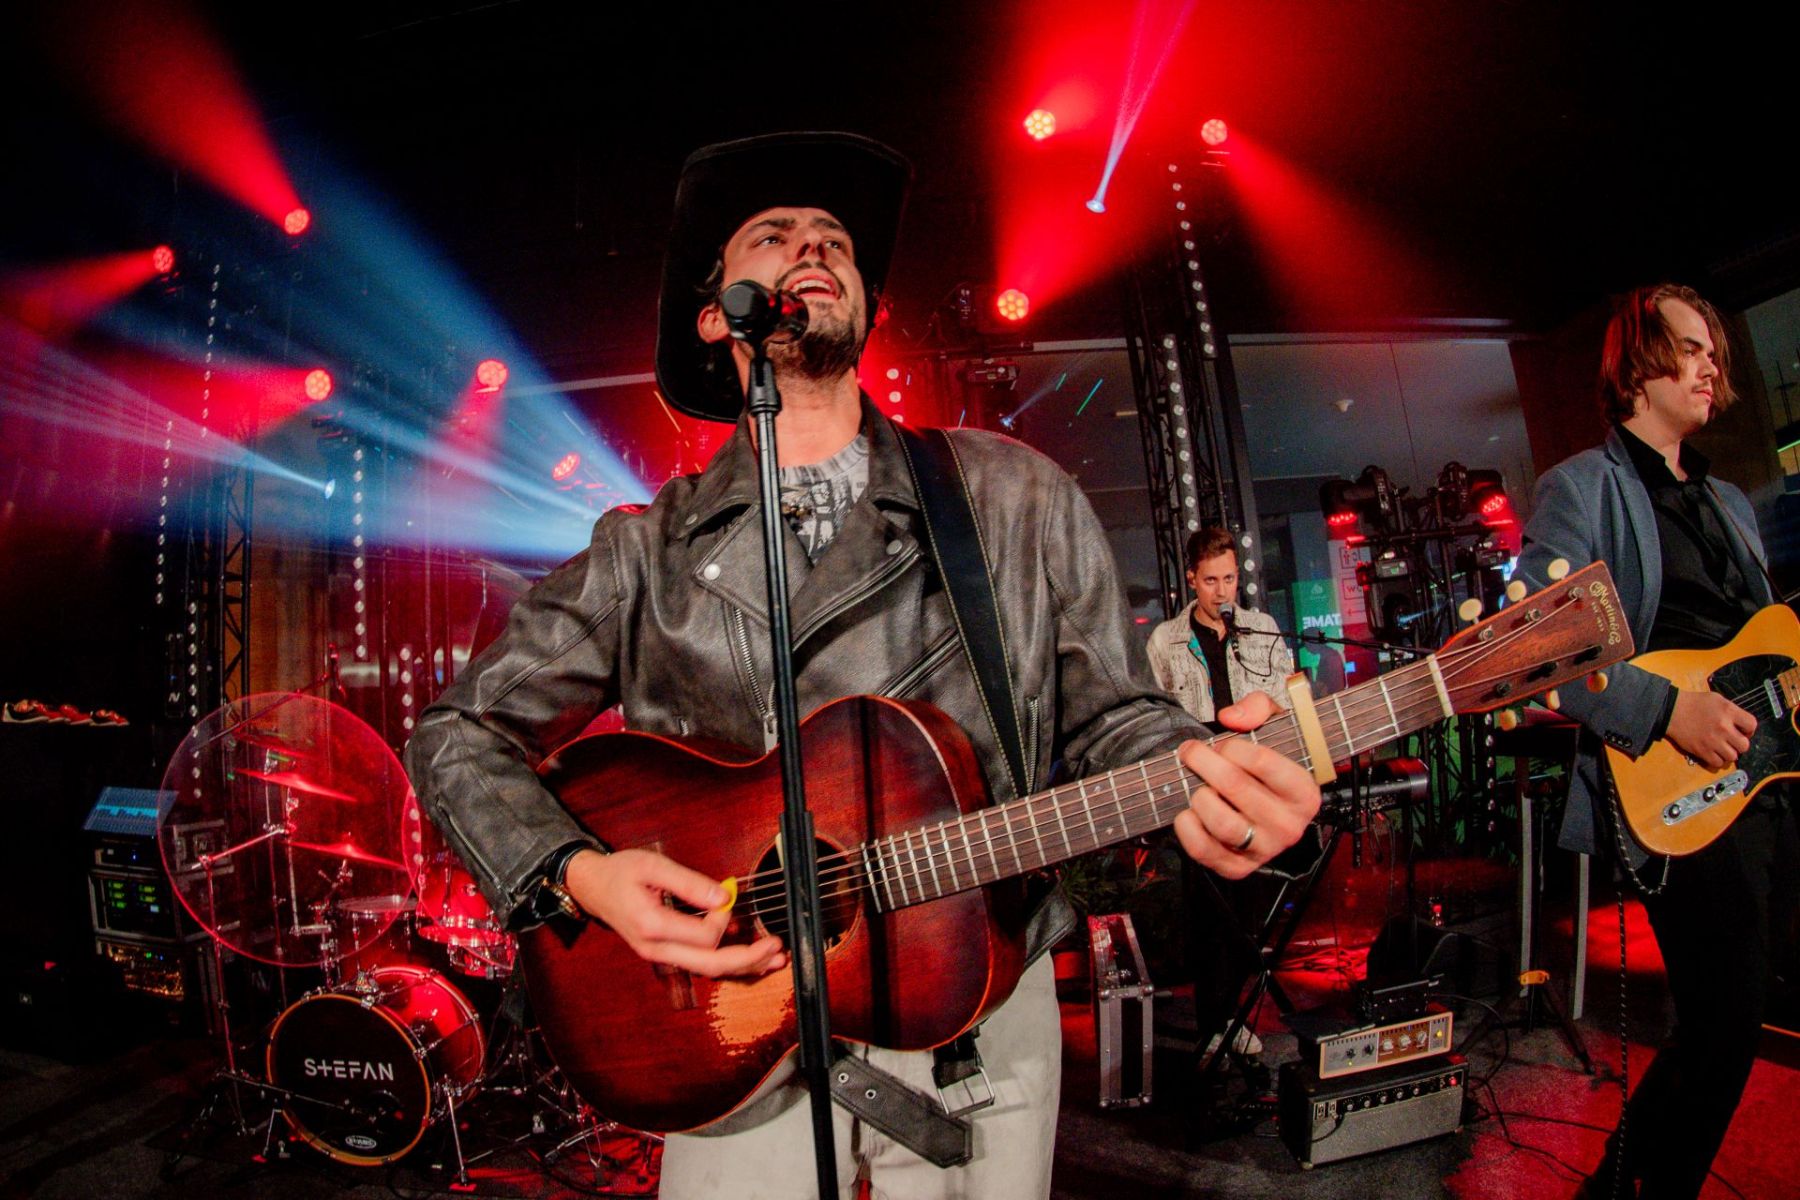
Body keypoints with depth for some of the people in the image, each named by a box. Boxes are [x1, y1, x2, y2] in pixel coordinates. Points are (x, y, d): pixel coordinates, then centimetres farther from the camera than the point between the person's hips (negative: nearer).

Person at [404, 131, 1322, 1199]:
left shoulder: (1018, 497, -2)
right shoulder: (648, 554, -3)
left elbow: (1107, 716, 1)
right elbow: (461, 732, 2)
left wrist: (1198, 775, -20)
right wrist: (579, 872, -14)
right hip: (740, 1034, 0)